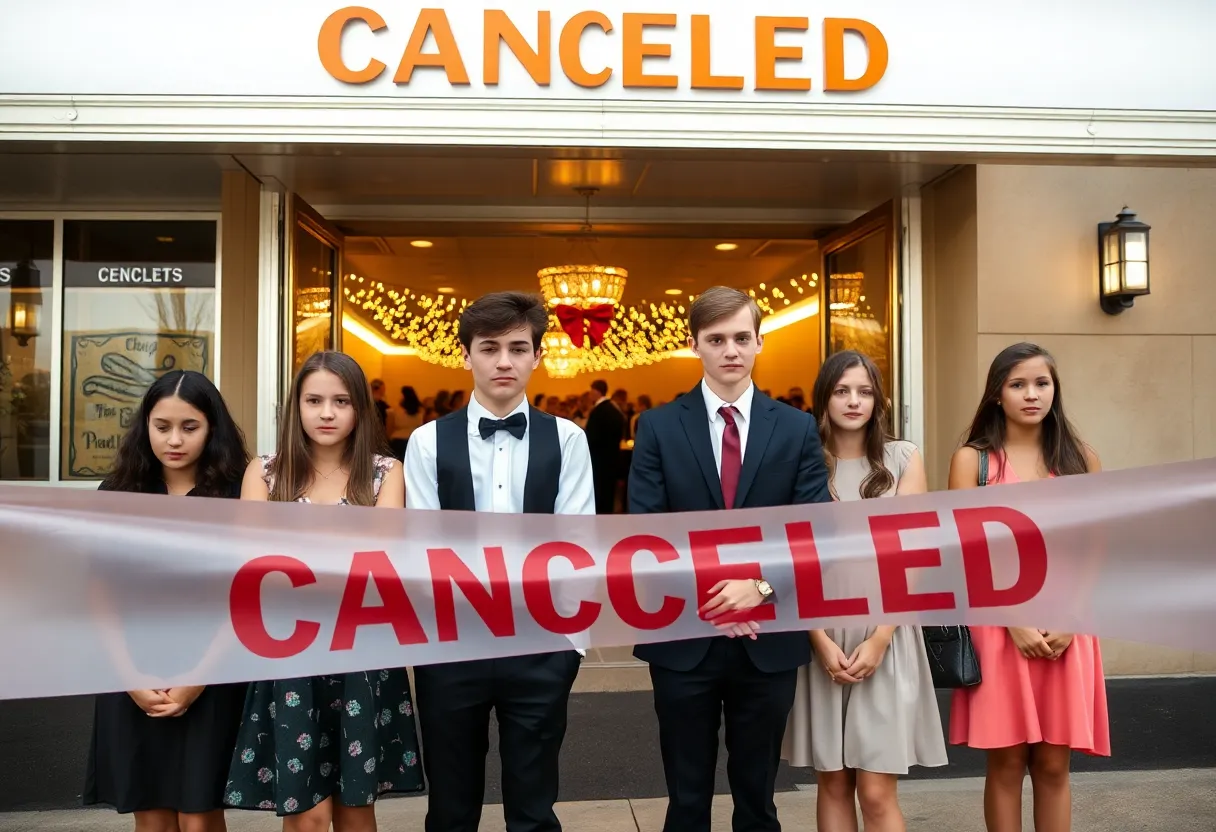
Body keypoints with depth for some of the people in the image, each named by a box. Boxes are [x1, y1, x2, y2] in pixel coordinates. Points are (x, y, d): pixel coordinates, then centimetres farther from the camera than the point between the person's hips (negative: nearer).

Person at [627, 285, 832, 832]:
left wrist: (763, 586, -18)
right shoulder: (658, 427, -1)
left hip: (768, 640, 1)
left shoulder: (798, 429, 3)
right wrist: (703, 602, -14)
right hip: (683, 639, -1)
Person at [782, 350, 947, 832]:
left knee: (877, 793, -2)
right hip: (820, 635, 1)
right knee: (832, 783, 9)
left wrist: (879, 639, -10)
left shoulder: (903, 459, 3)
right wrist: (822, 640, -10)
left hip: (885, 636, -1)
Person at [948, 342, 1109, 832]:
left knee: (1053, 765, 7)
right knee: (1007, 763, 3)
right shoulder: (972, 460, 2)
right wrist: (1015, 620, -13)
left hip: (1066, 631, 2)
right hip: (998, 625, -2)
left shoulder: (1080, 459, 9)